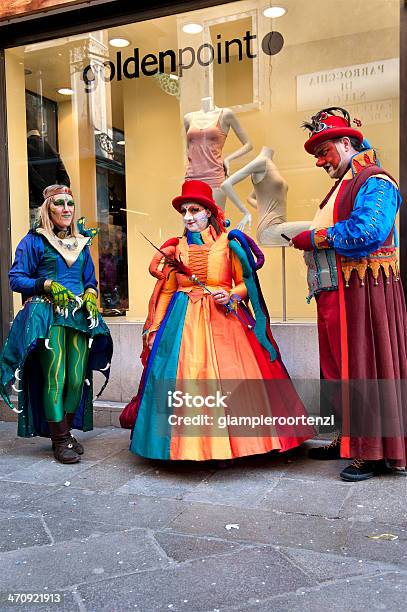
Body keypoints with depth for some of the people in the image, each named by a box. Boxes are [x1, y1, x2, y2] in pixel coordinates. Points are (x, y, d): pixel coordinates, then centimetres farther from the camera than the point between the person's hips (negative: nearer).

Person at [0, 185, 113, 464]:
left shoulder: (81, 243, 18)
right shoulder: (34, 240, 3)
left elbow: (91, 281, 23)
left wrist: (90, 294, 2)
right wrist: (48, 285, -12)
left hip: (80, 316, 5)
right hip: (47, 317, -4)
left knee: (77, 378, 1)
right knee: (54, 378, -8)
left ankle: (66, 432, 18)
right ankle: (60, 440, 5)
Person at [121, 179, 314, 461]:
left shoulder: (228, 242, 4)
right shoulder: (177, 246, 12)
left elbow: (248, 281, 4)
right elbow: (166, 290, 13)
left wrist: (231, 295, -16)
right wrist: (155, 328, 10)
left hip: (222, 318, -2)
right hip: (184, 321, 3)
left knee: (227, 379, -6)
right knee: (184, 379, -3)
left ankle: (227, 443, 7)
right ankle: (192, 445, 10)